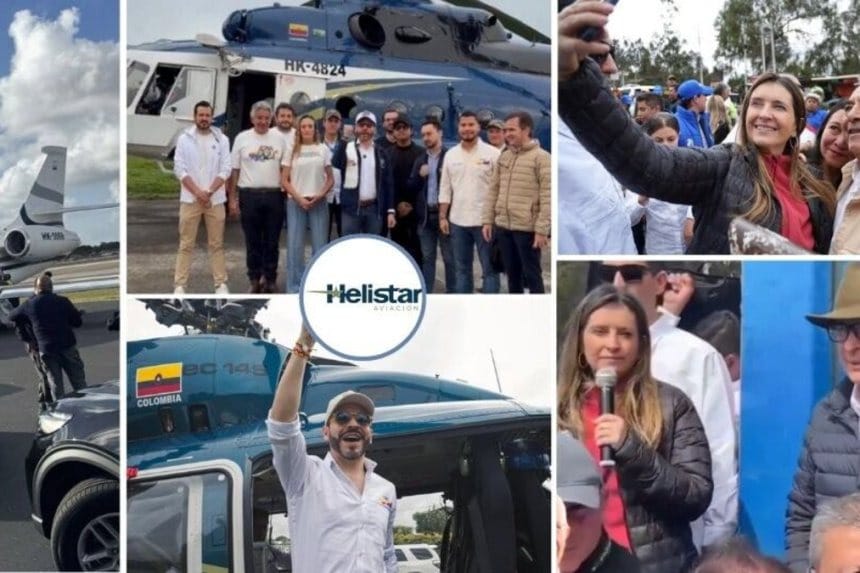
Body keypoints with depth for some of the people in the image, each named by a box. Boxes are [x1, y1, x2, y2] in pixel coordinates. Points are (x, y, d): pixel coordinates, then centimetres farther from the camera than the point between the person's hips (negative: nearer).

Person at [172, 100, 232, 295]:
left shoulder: (221, 139, 4)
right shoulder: (184, 139, 2)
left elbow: (225, 169, -1)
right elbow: (179, 169, -4)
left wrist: (209, 191, -12)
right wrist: (197, 191, -13)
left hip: (215, 199, 1)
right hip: (190, 199, -1)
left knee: (216, 244, 6)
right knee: (186, 244, 1)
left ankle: (221, 284, 11)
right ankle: (179, 285, 3)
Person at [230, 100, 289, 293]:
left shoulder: (279, 139, 6)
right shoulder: (242, 138, 3)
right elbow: (235, 170, 4)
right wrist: (232, 197, 0)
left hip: (274, 195, 1)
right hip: (249, 195, -1)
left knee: (272, 241, 6)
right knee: (253, 241, 6)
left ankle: (270, 279, 16)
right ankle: (255, 279, 14)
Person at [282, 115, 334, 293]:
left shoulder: (323, 150, 5)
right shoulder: (292, 151, 5)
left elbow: (330, 179, 6)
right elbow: (285, 181, 3)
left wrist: (320, 195, -9)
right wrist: (299, 198, -9)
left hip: (318, 202, 0)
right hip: (296, 202, 0)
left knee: (320, 245, 1)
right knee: (295, 246, -1)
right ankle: (294, 288, 7)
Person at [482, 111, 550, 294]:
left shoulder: (541, 157, -9)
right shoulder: (503, 157, 11)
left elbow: (547, 197, -13)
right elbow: (493, 191, 15)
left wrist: (542, 229, -17)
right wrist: (487, 220, 8)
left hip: (527, 228, -6)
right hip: (503, 226, 6)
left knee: (531, 274, 1)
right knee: (512, 273, 15)